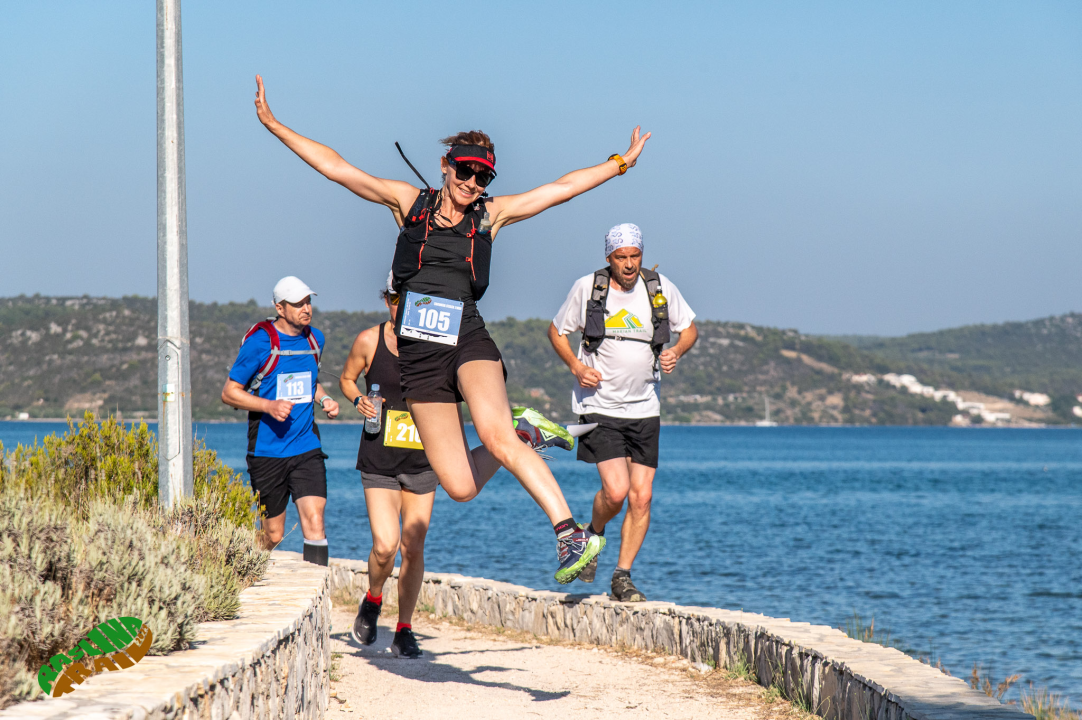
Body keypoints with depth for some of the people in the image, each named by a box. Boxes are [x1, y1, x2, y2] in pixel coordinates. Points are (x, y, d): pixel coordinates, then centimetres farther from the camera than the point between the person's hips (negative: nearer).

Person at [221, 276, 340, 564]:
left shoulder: (314, 339, 9)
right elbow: (229, 393, -4)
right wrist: (269, 405, -19)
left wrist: (324, 399, 7)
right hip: (267, 452, -4)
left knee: (314, 524, -12)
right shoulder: (260, 341, -9)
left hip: (307, 448, 4)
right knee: (273, 535, 4)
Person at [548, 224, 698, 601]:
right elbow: (556, 331, 8)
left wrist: (677, 351, -8)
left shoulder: (660, 288, 1)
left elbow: (689, 328, 14)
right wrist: (576, 366, -9)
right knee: (616, 491, -16)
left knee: (641, 497, -2)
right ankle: (593, 534, 17)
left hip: (645, 410, 3)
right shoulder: (587, 288, -5)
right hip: (600, 406, -3)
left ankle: (622, 576, 10)